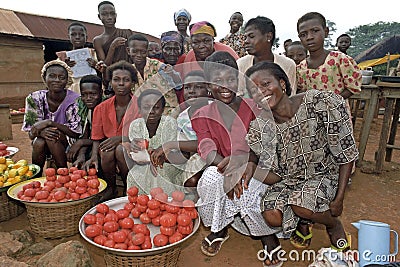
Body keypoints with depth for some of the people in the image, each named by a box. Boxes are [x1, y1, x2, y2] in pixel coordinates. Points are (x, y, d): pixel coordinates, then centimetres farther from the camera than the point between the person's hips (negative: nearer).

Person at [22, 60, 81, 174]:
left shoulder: (75, 100, -16)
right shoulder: (34, 98, -8)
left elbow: (76, 133, -19)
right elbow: (31, 133, -8)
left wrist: (49, 123, -28)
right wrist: (41, 131, -32)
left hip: (68, 143, -2)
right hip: (42, 142, 2)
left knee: (53, 136, -31)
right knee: (39, 142, -29)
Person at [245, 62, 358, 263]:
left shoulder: (323, 104, -22)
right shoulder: (259, 128, -15)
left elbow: (346, 154, -12)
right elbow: (273, 176, -12)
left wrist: (339, 199, -12)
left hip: (324, 174, -2)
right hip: (287, 180, 2)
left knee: (301, 203, -30)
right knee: (272, 216, -22)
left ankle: (334, 225, 7)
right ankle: (302, 222, 14)